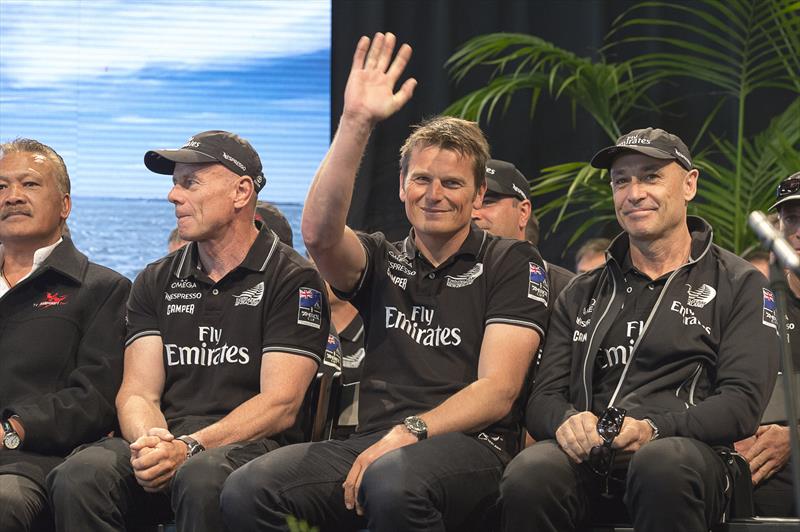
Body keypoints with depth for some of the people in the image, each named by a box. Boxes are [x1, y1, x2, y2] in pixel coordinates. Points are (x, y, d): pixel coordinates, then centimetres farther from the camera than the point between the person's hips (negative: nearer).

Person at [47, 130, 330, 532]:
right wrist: (150, 444, -15)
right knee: (79, 475, -29)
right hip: (169, 442, 4)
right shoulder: (156, 282, 20)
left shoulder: (294, 281, 3)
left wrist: (190, 448, -19)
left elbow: (280, 406, -6)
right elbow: (138, 393, 10)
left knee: (202, 477, -40)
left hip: (249, 444, -4)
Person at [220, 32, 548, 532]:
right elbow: (319, 233, -6)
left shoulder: (512, 263, 9)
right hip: (373, 443, 4)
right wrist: (356, 124, -14)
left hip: (468, 448, -4)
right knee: (246, 490, -25)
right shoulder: (384, 261, 19)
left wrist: (409, 433, -17)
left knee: (392, 482, -41)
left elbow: (498, 391, -2)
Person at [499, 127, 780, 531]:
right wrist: (566, 420, -10)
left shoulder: (739, 285, 13)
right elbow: (543, 398, 17)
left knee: (663, 463, -41)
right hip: (588, 455, 2)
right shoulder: (582, 294, 26)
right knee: (530, 474, -35)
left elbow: (743, 401, 1)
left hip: (690, 447, -2)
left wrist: (655, 429, -17)